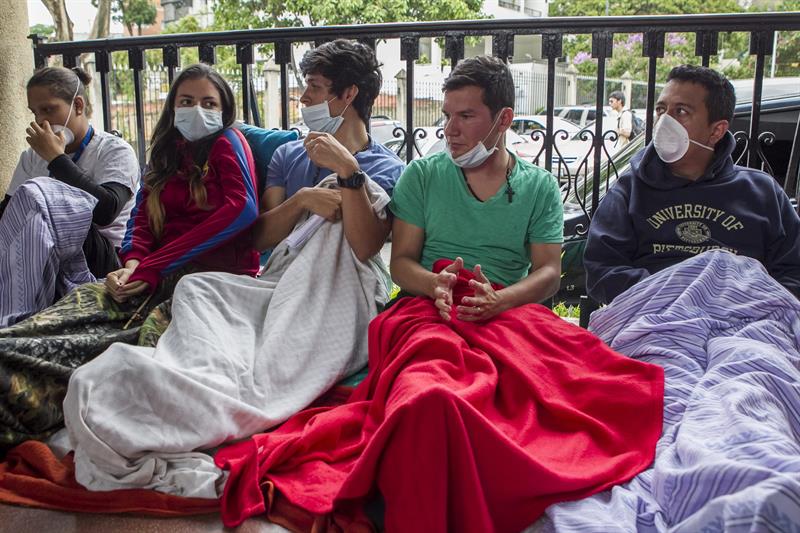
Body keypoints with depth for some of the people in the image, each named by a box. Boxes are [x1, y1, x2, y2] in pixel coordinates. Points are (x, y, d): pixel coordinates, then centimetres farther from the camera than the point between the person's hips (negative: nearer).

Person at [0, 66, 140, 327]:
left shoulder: (116, 151, 1)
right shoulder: (33, 155, 19)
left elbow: (105, 211, -17)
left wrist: (57, 159, -12)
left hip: (100, 258, -4)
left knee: (33, 192, -26)